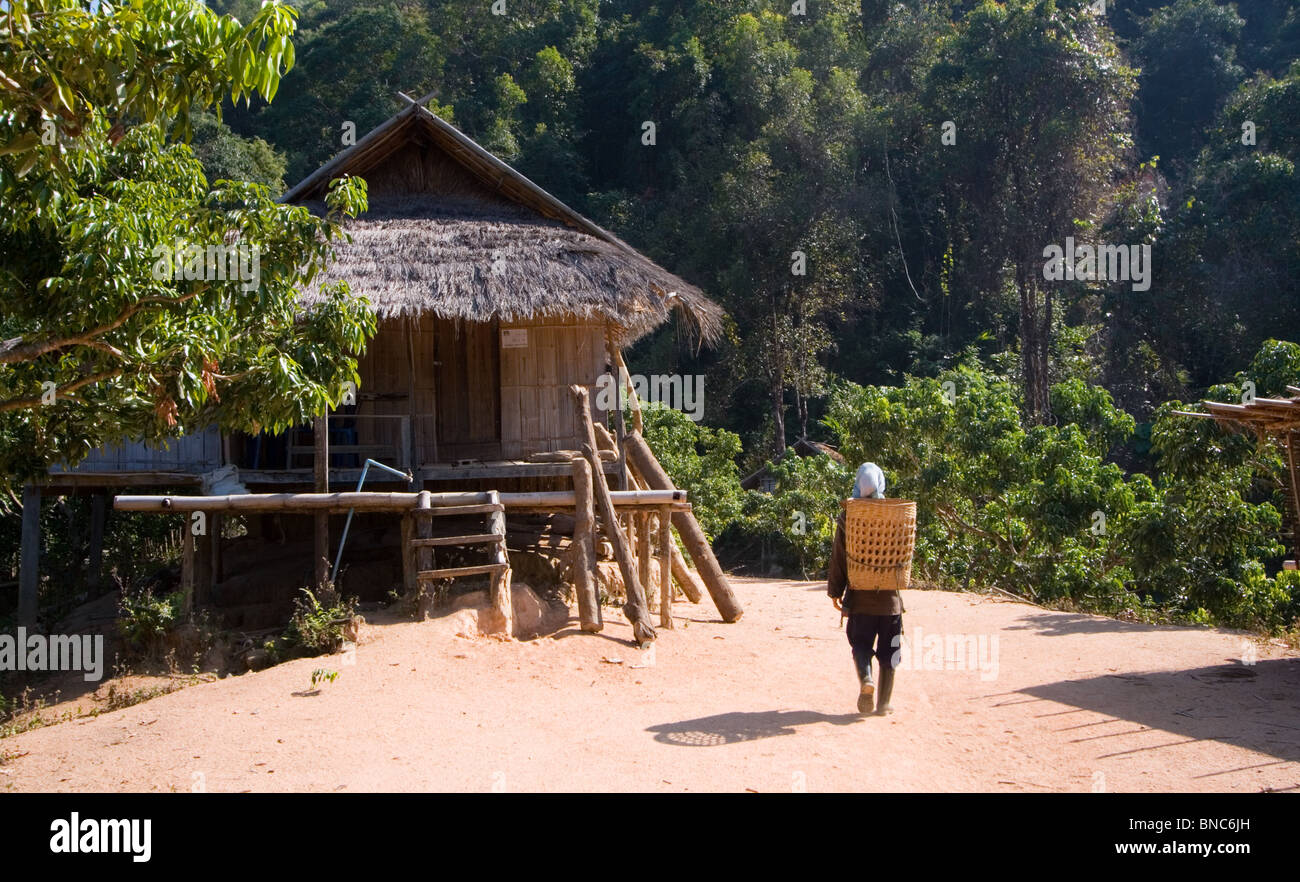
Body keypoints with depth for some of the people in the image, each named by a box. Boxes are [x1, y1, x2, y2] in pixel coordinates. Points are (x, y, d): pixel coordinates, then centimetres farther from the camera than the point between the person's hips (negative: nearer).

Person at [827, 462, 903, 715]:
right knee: (888, 651, 10)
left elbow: (838, 557, -3)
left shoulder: (848, 516, -7)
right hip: (890, 598, 1)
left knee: (861, 644, 12)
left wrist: (835, 591, 6)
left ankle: (865, 677, -16)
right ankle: (884, 702, 11)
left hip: (860, 597, -1)